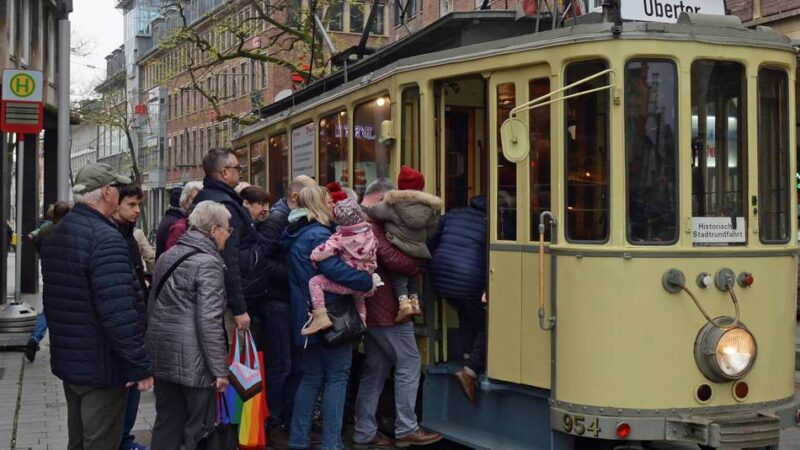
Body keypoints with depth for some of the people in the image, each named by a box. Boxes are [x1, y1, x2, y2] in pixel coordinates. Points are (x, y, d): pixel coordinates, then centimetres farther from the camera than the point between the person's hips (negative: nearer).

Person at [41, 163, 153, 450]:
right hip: (101, 367, -9)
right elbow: (120, 313, -28)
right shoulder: (105, 238, -22)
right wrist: (140, 366, -22)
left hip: (68, 360, 9)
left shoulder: (56, 235, 9)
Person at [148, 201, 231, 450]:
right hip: (193, 360, -8)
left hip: (162, 354, 8)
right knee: (200, 429, 3)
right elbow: (209, 322, -20)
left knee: (167, 424, 15)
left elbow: (153, 305, 20)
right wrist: (220, 369, -17)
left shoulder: (168, 256, 13)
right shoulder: (208, 263, -14)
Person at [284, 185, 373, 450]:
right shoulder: (318, 235, -16)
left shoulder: (297, 236, 14)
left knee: (312, 376, 15)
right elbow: (336, 270, -28)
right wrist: (367, 282, -18)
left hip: (308, 316, 9)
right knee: (337, 375, -2)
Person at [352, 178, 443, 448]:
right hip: (385, 307, -10)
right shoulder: (369, 222, -18)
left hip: (371, 307, 10)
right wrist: (416, 268, -8)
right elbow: (390, 257, -25)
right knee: (409, 362, -2)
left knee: (375, 368, 13)